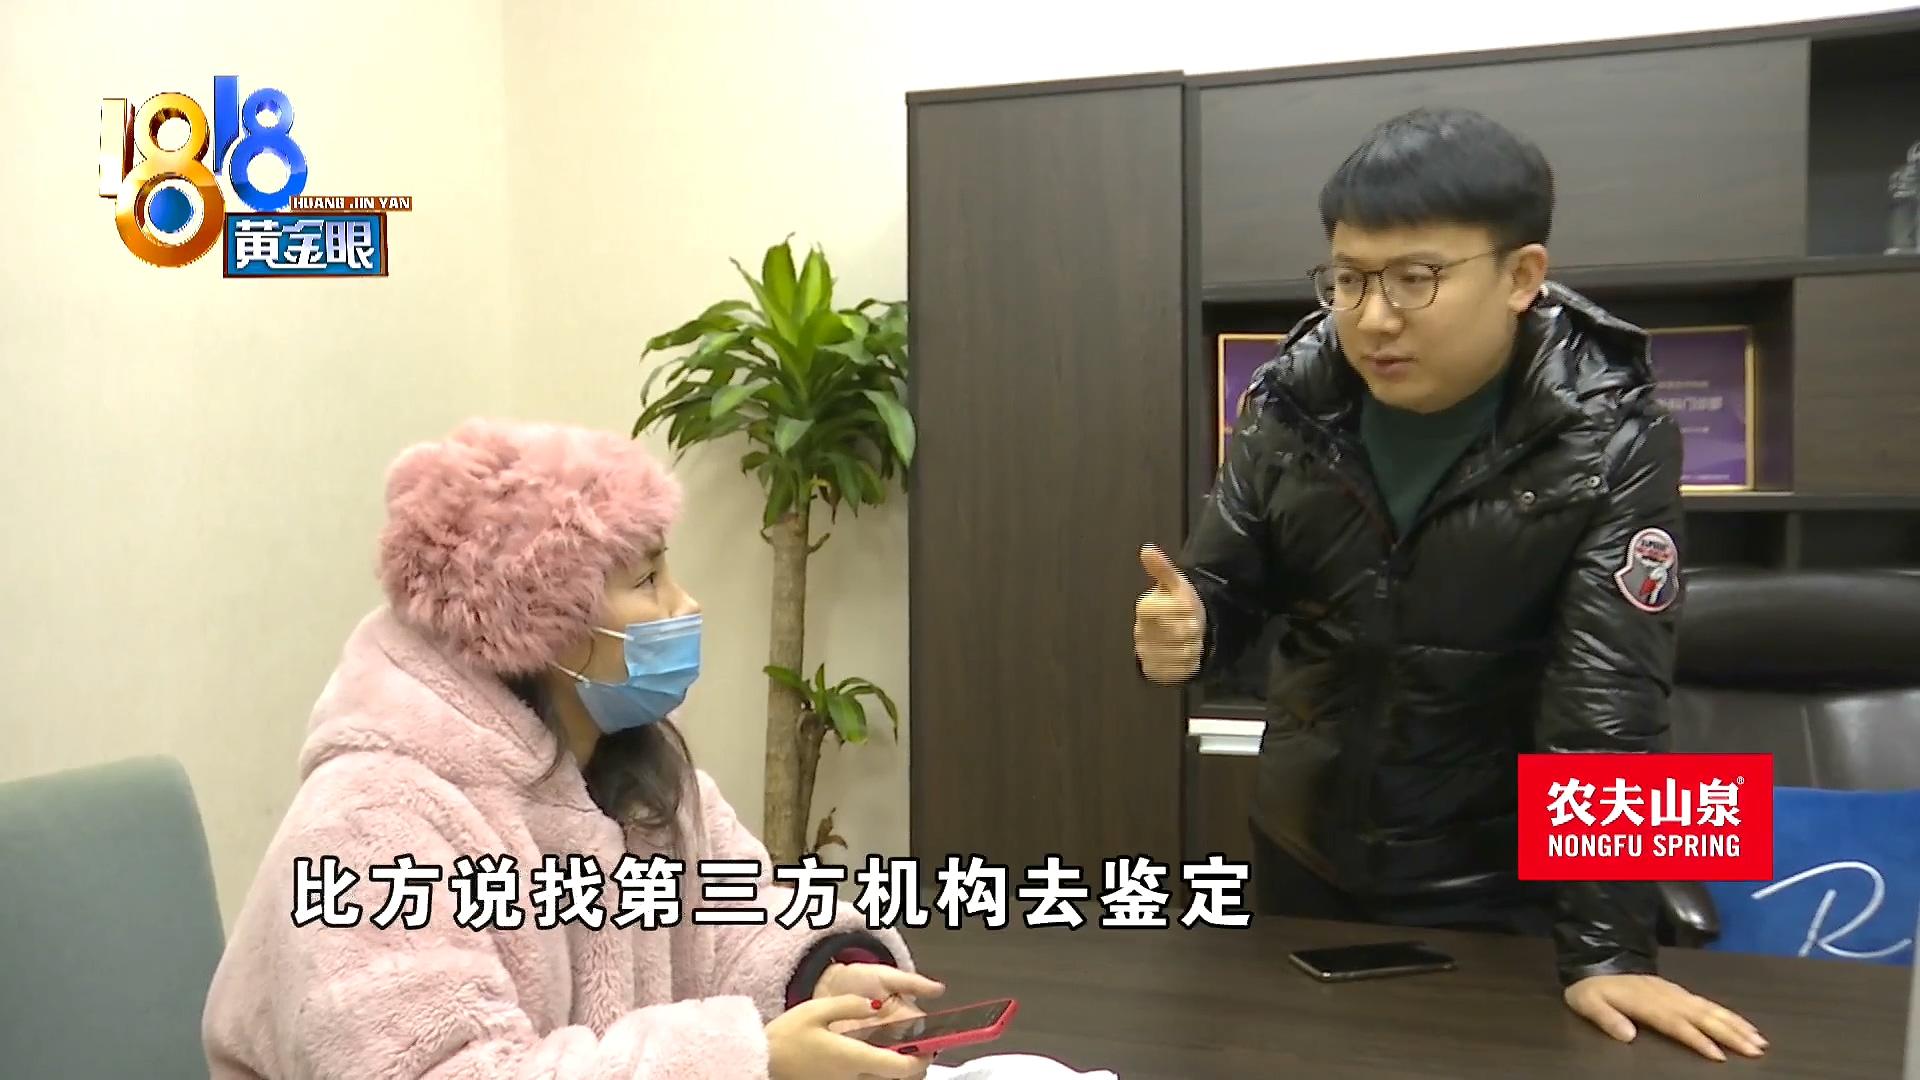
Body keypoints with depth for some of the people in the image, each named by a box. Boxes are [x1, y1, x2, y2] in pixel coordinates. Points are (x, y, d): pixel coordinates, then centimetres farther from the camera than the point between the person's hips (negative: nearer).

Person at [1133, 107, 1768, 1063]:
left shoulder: (1607, 443, -18)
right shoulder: (1294, 398, -9)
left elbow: (1607, 707, -20)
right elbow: (1228, 585, -1)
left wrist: (1604, 947, -24)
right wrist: (1183, 624, -25)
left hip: (1493, 885, -3)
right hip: (1303, 857, 4)